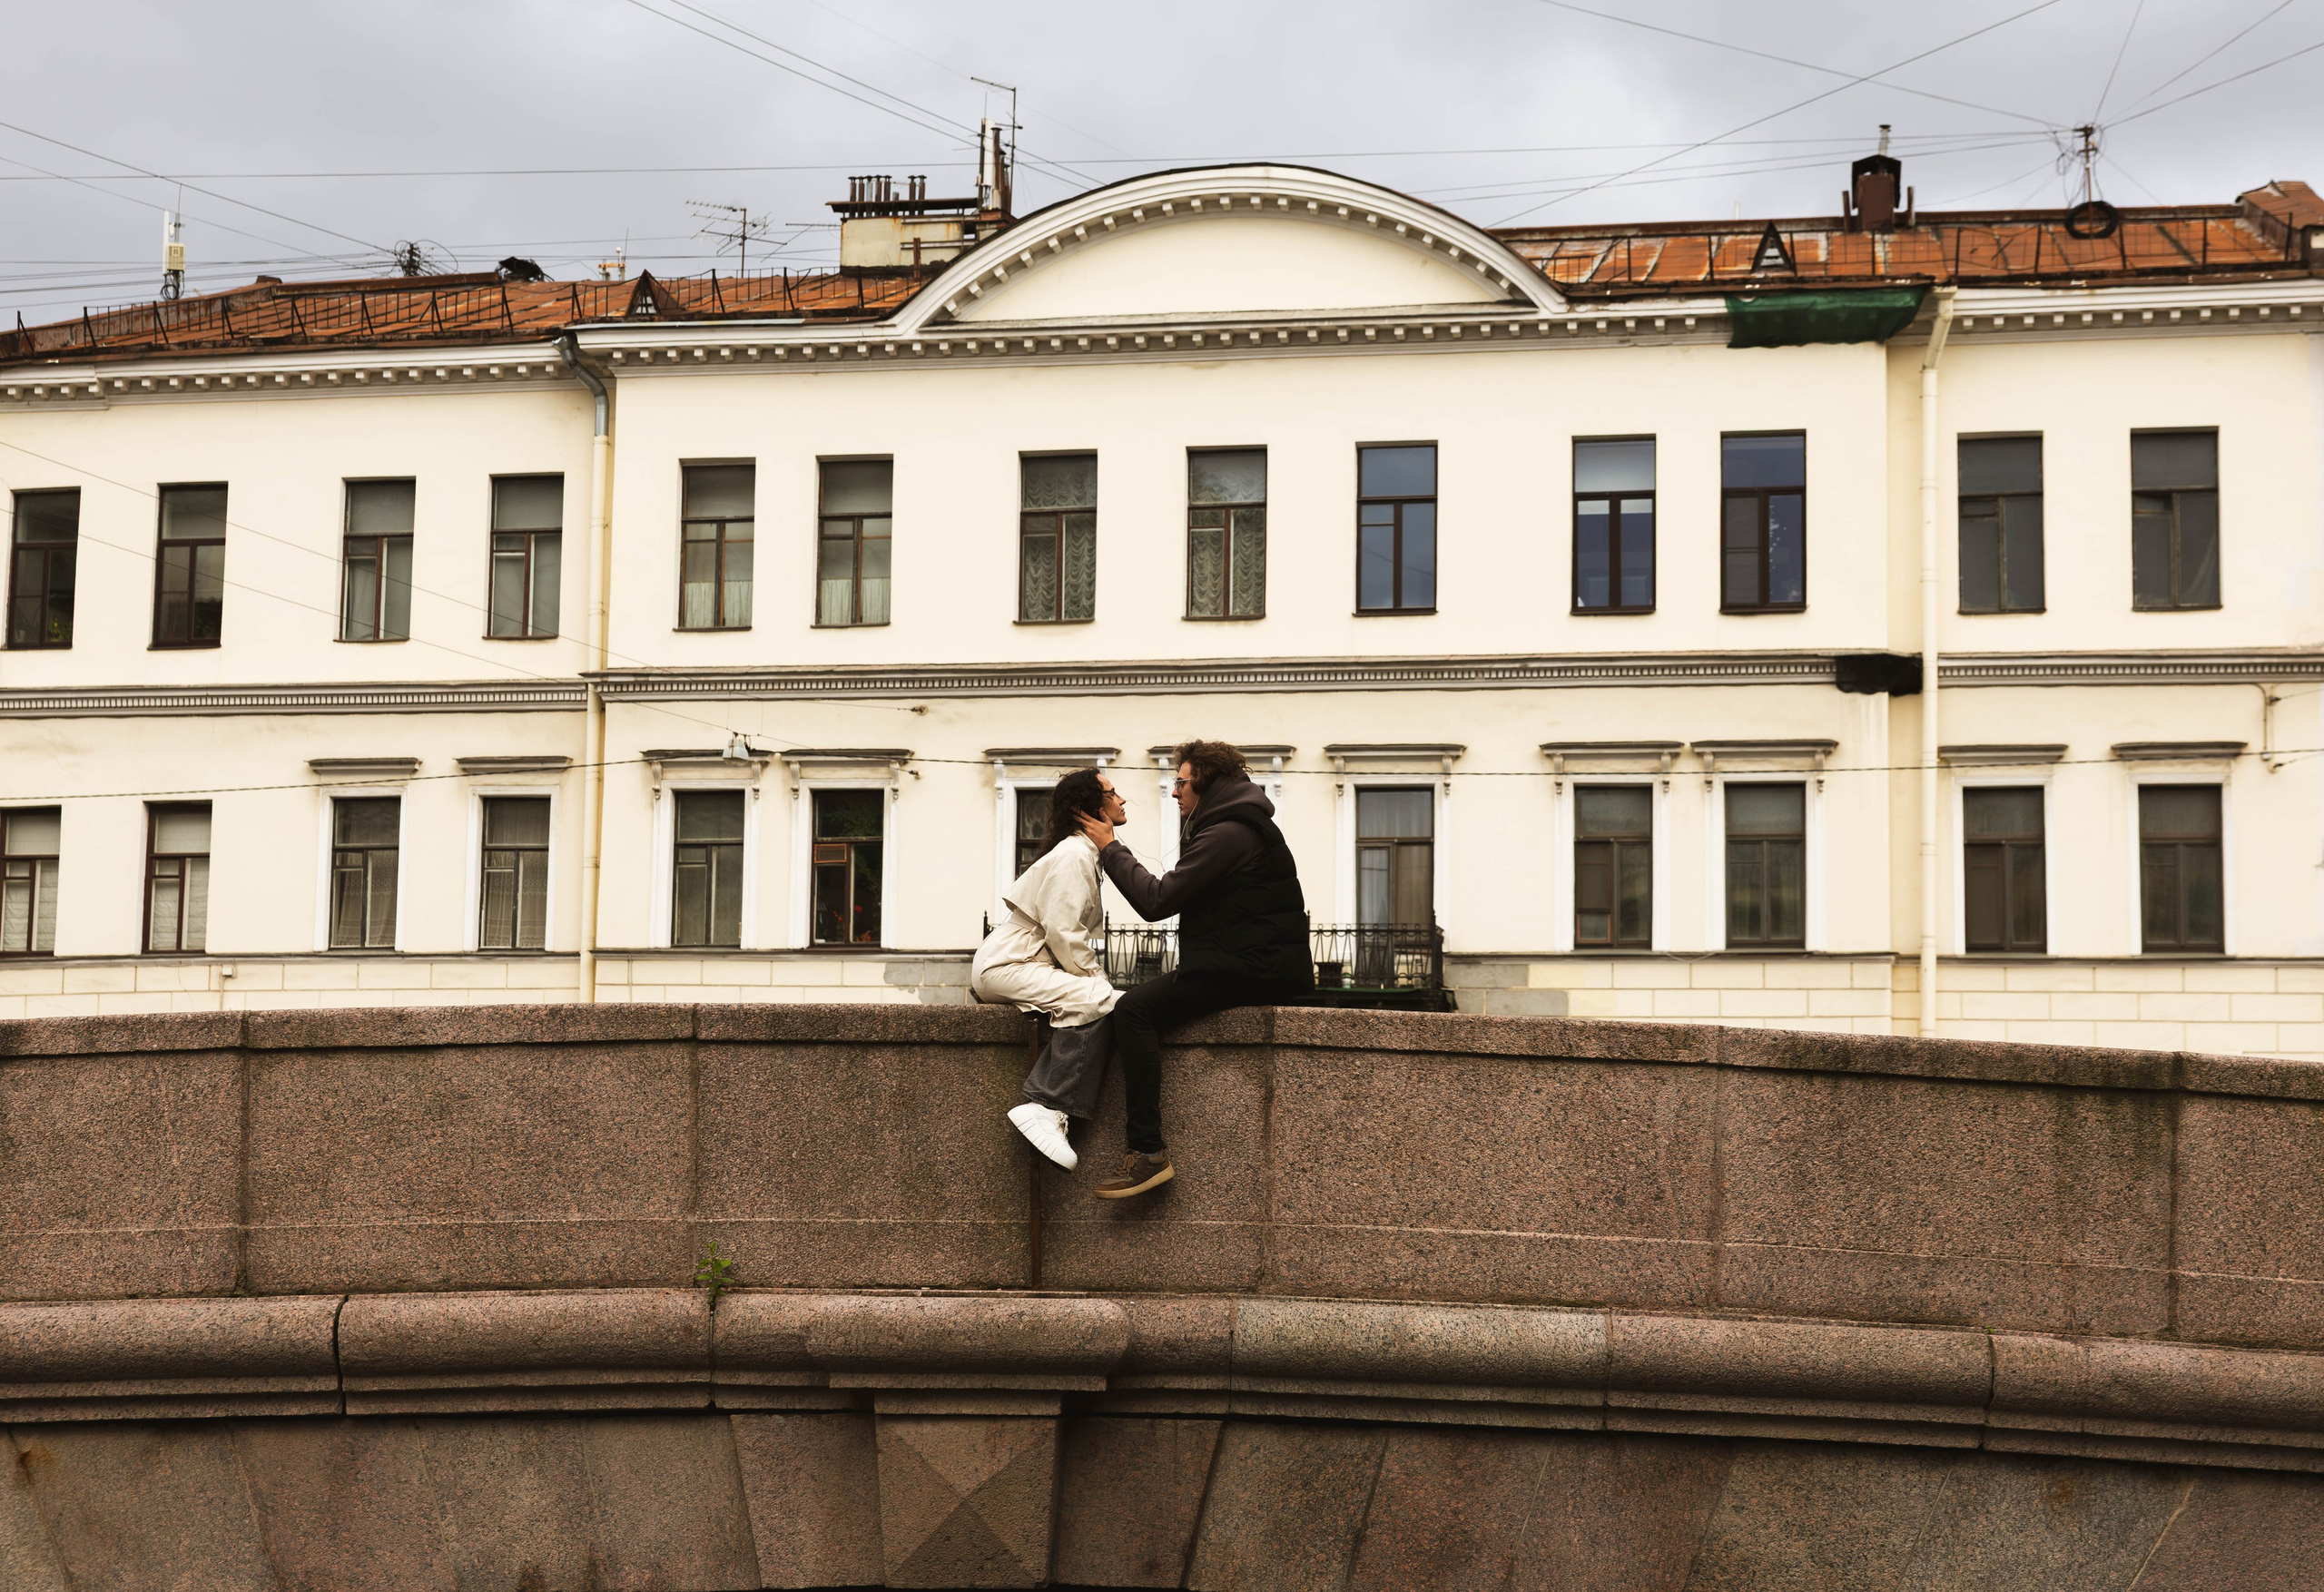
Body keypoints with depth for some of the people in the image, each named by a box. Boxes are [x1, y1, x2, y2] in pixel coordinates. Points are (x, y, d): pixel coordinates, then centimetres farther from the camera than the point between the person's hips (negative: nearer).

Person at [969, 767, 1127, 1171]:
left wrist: (1098, 978, 4)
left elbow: (1070, 933, 18)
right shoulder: (1072, 856, -12)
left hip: (1032, 964, 10)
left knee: (1111, 998, -7)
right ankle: (1045, 1110, -30)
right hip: (1004, 967, -10)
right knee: (1094, 1001, -28)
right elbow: (1062, 933, -20)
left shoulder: (1085, 854, 20)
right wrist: (1097, 979, -12)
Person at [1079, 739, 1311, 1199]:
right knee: (1144, 1002, 23)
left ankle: (1148, 1153, -27)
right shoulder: (1242, 825, 20)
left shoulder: (1227, 834, -15)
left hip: (1253, 970, -11)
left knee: (1134, 1010, -20)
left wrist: (1110, 849, -6)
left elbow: (1157, 901, -17)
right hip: (1265, 966, 11)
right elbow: (1177, 897, 22)